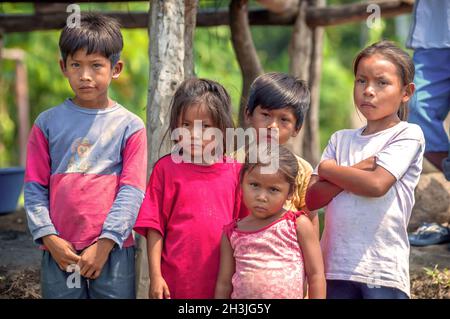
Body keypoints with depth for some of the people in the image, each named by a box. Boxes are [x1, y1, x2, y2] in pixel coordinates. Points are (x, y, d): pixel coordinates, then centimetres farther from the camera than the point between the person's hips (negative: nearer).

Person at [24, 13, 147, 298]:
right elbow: (35, 187, 4)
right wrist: (49, 237, -7)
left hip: (113, 251, -1)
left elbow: (131, 191, -5)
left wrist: (106, 242, -12)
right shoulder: (47, 123, 6)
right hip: (60, 251, 2)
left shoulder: (130, 126, 1)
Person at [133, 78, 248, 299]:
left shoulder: (235, 171, 4)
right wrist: (155, 276, -5)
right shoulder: (166, 168, -1)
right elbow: (154, 225, -2)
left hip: (223, 283, 2)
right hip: (176, 282, -2)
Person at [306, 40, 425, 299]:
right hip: (336, 266, 4)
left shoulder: (408, 135, 0)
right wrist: (357, 169, -9)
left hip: (384, 267, -4)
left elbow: (376, 185, -15)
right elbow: (312, 198, 4)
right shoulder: (341, 140, 14)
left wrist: (327, 168, 0)